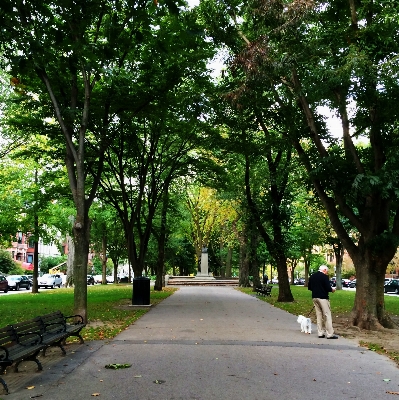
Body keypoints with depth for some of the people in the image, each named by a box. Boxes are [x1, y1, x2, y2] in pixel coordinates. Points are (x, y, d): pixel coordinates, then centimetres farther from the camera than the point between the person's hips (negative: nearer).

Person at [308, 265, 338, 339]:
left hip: (315, 297, 7)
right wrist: (332, 289, 3)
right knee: (327, 316, -1)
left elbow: (309, 287, 13)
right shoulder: (324, 277, -12)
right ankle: (330, 334, -1)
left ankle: (320, 333, 15)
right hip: (323, 298, -7)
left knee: (319, 315, 13)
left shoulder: (312, 276, 9)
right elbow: (328, 288, -17)